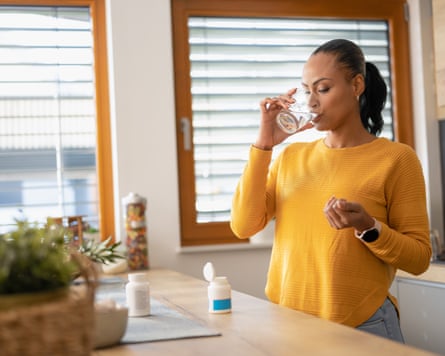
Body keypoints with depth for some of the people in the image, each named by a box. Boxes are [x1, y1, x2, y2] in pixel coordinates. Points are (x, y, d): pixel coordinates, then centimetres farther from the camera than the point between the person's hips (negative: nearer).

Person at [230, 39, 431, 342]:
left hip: (361, 327, -4)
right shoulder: (291, 157, 6)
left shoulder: (396, 158, -6)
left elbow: (419, 258, -5)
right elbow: (244, 226, -5)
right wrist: (264, 144, -8)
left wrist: (368, 227, -23)